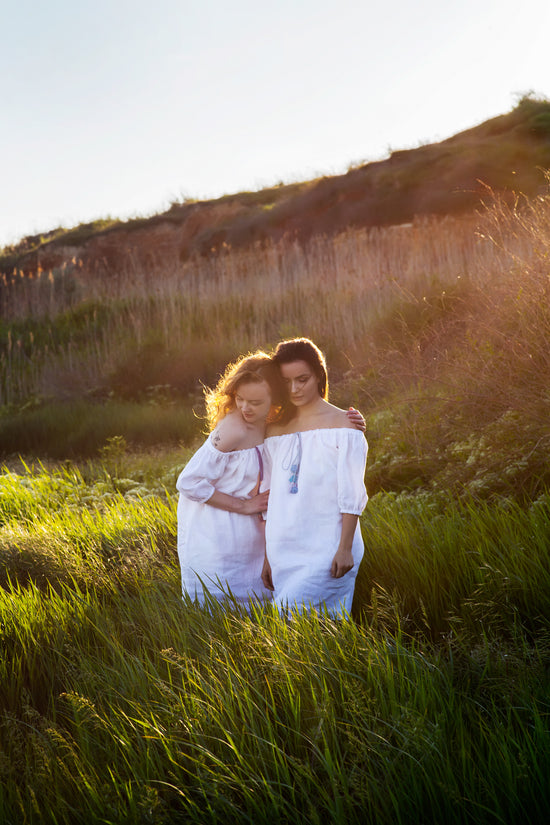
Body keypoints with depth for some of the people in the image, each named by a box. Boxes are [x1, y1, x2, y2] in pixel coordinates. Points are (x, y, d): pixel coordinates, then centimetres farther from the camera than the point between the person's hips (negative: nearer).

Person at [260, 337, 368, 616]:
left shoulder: (342, 426, -2)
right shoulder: (275, 432, 11)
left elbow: (351, 495, -5)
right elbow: (269, 497, 13)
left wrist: (345, 548, -11)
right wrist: (267, 556, 13)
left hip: (328, 550, -5)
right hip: (284, 552, 5)